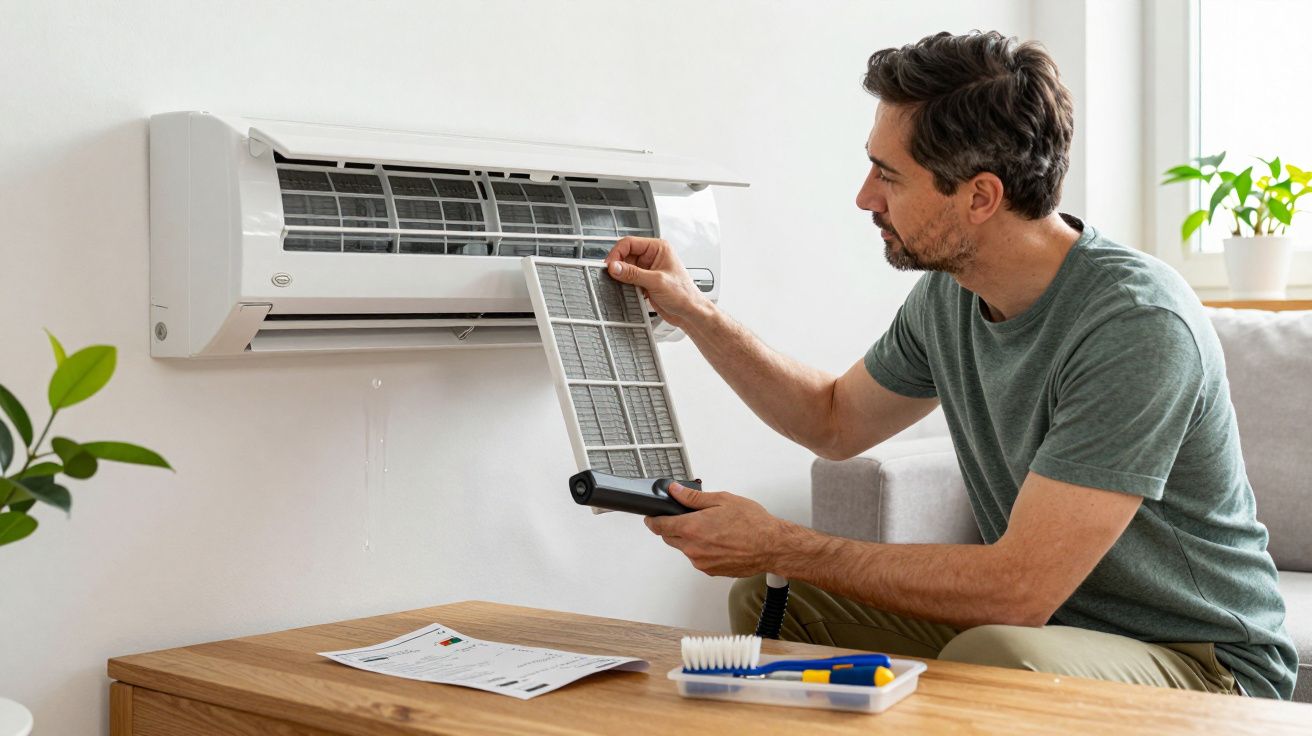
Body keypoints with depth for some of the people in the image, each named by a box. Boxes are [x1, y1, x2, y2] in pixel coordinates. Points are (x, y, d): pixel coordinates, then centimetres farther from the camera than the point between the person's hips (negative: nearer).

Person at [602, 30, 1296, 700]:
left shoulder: (1139, 323, -27)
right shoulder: (947, 294, -2)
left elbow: (1020, 589, -31)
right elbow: (836, 421, 19)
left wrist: (778, 546, -25)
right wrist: (693, 312, 9)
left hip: (1202, 660, -7)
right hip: (1036, 617, 7)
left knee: (992, 659, -37)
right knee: (767, 598, 1)